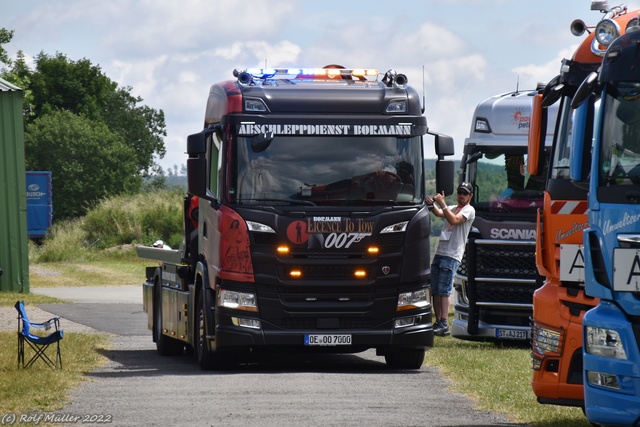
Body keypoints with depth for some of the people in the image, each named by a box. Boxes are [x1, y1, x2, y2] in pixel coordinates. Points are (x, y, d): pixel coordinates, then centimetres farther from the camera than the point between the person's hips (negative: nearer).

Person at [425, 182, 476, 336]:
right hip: (439, 253, 8)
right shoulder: (452, 208, 22)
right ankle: (438, 323, 7)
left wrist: (442, 203, -18)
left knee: (443, 291, -13)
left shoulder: (469, 210, 0)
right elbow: (438, 213, 3)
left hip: (452, 256, -8)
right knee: (434, 291, 3)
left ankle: (444, 324, -15)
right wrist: (432, 204, -17)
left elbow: (454, 220, -16)